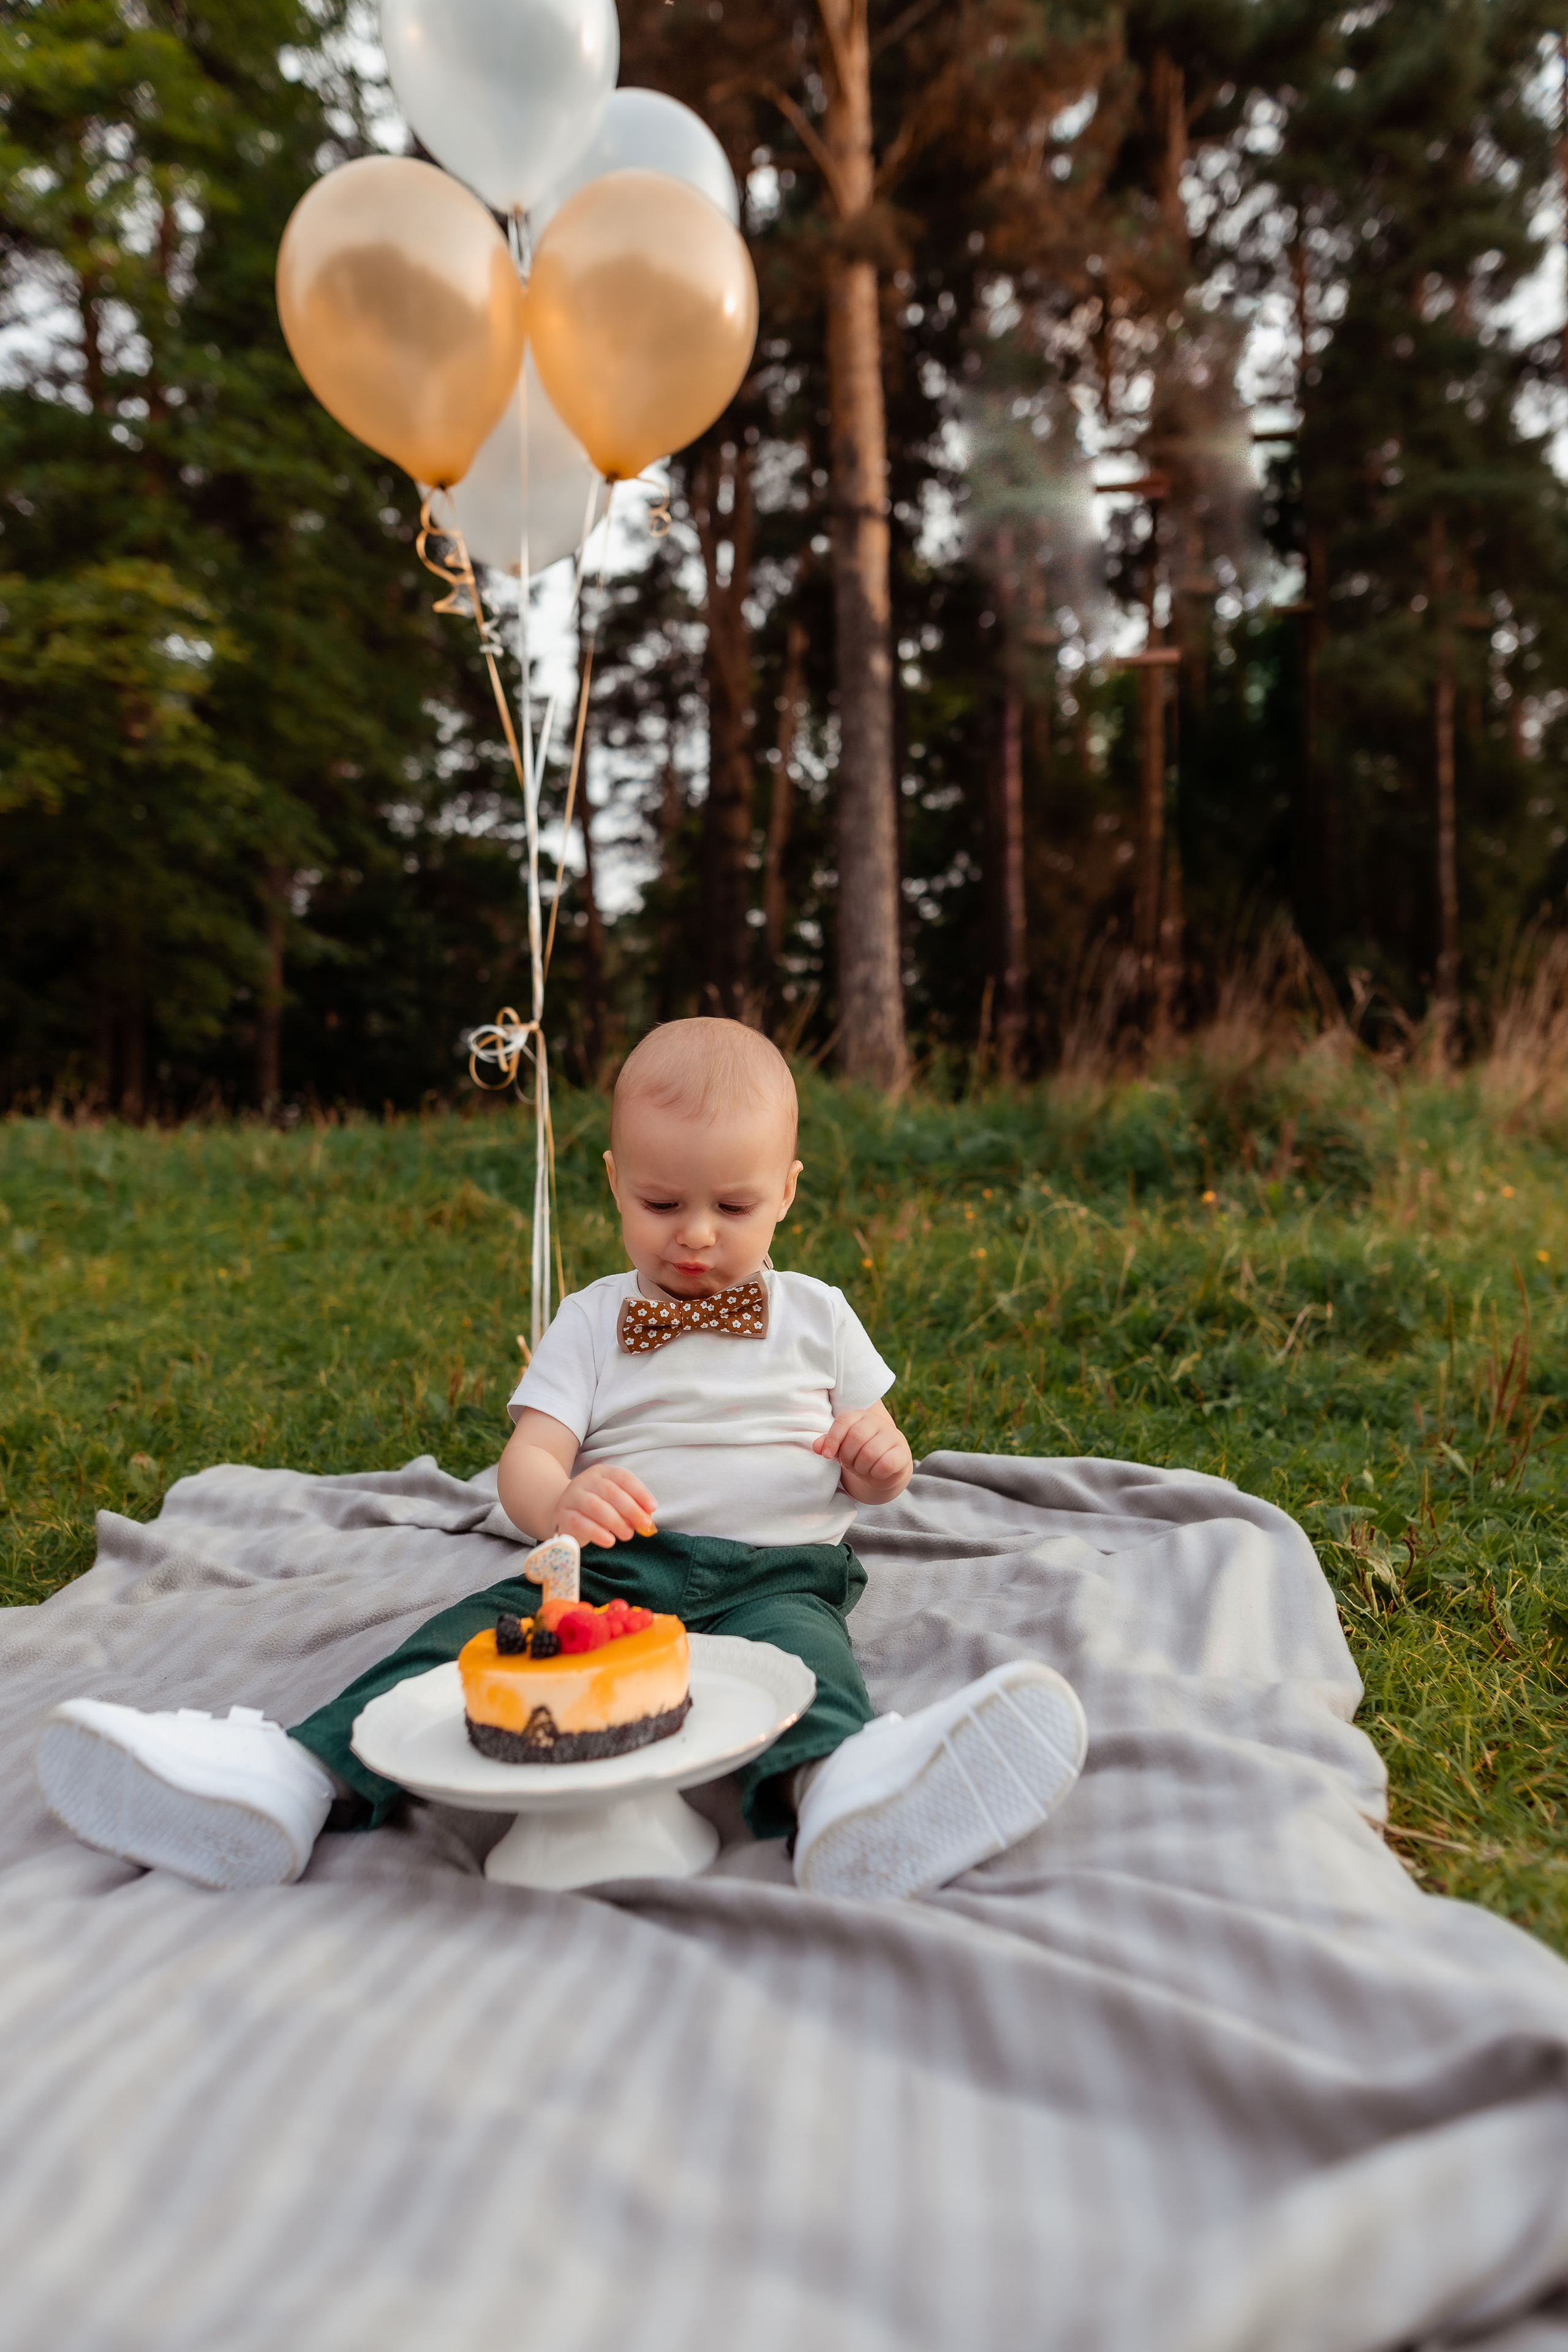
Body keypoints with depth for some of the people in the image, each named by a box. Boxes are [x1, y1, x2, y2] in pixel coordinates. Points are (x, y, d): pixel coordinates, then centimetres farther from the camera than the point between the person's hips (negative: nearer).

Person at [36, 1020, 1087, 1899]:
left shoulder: (817, 1315, 13)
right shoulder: (594, 1319, 11)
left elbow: (871, 1455, 19)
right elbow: (528, 1457, -1)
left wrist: (882, 1461, -7)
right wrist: (559, 1502, -25)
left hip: (778, 1568, -2)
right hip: (615, 1563, 2)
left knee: (799, 1640, -35)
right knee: (479, 1628, -24)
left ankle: (846, 1783, -65)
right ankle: (300, 1772, -39)